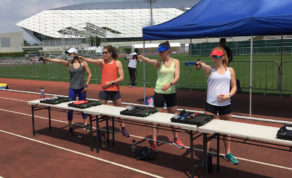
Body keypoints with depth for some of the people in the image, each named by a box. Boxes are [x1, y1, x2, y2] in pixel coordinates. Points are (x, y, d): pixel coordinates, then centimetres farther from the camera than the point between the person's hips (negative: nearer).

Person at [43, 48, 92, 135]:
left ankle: (86, 123, 23)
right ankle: (70, 125, 14)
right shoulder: (69, 63, 0)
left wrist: (86, 85, -5)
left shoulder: (83, 63, -1)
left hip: (81, 88, 0)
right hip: (72, 88, 1)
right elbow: (59, 61, -15)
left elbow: (89, 74, 0)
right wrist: (48, 59, -29)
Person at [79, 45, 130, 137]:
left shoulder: (118, 63, 0)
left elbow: (121, 77, -4)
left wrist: (111, 82, -15)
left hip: (114, 90, 0)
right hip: (103, 90, 1)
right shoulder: (102, 61, 1)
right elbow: (92, 61, -19)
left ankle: (123, 128, 26)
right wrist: (82, 58, -36)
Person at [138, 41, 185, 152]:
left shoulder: (175, 62, 1)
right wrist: (141, 57, -50)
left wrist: (170, 84, -29)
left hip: (171, 92, 3)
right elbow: (149, 61, -28)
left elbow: (177, 77, -9)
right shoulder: (158, 62, -5)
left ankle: (176, 139, 33)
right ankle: (154, 142, 8)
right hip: (159, 92, -3)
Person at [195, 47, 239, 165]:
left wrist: (228, 96, -11)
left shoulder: (230, 70, 6)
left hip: (225, 104, 2)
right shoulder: (210, 69, -1)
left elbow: (234, 87, 9)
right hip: (211, 104, -2)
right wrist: (200, 64, -50)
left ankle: (228, 153, 33)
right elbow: (205, 67, -26)